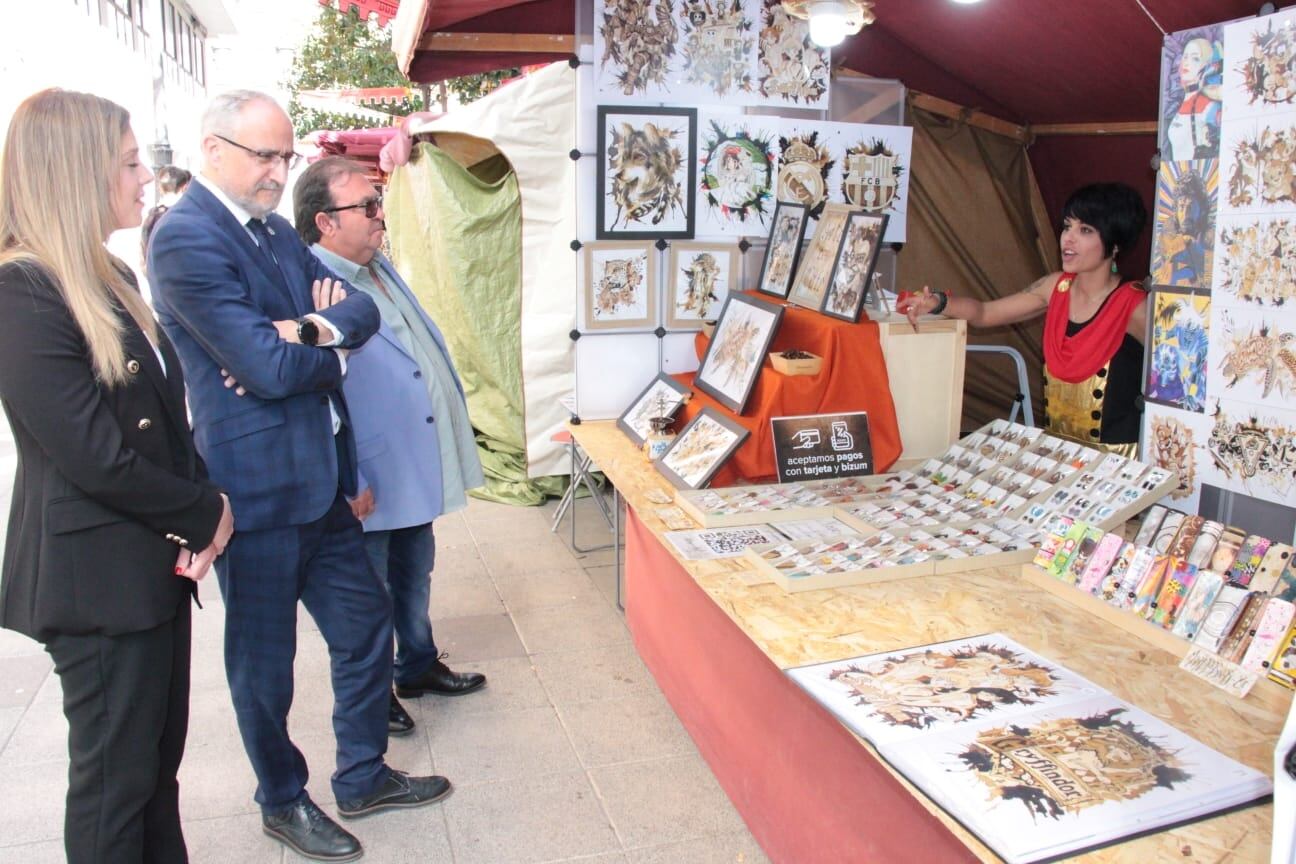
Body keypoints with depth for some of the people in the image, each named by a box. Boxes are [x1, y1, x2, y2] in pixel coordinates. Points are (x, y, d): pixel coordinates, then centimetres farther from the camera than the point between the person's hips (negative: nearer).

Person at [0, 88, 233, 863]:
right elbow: (97, 457, -22)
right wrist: (206, 514, -9)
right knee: (114, 779, 9)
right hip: (99, 578, -8)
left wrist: (202, 511, -3)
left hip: (157, 563, 8)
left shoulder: (113, 279, 11)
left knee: (158, 765, 19)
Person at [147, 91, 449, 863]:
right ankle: (284, 801, 34)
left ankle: (364, 777, 37)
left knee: (366, 623, 18)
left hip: (321, 479, 9)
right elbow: (270, 369, -24)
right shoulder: (186, 239, -17)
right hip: (258, 487, -8)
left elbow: (361, 310, 4)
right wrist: (332, 344, -5)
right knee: (265, 660, 11)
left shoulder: (275, 228, 11)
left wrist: (309, 330, -17)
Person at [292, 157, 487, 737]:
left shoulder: (381, 269, 8)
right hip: (371, 484, -9)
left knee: (415, 578, 24)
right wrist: (349, 486, -22)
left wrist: (453, 426, 5)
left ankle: (419, 667, 43)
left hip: (418, 471, 9)